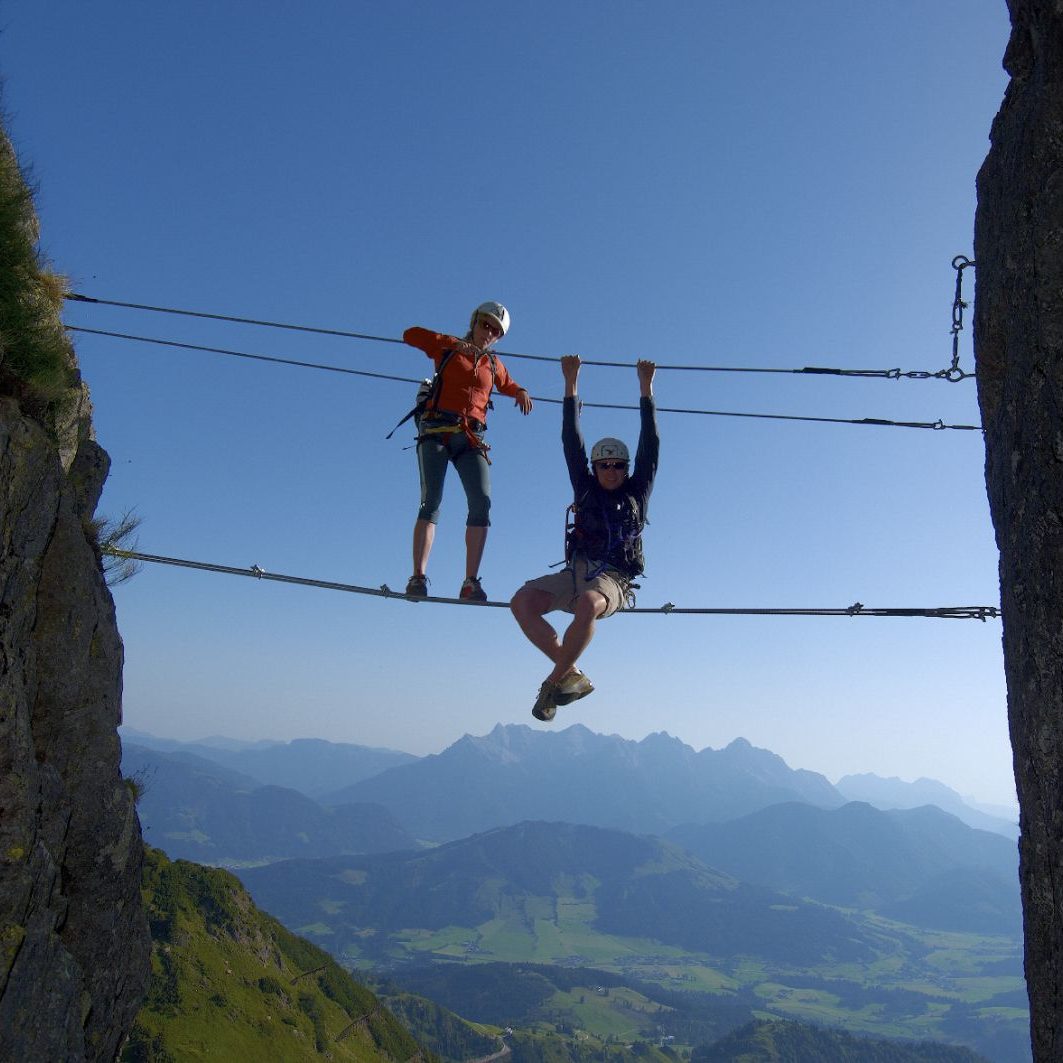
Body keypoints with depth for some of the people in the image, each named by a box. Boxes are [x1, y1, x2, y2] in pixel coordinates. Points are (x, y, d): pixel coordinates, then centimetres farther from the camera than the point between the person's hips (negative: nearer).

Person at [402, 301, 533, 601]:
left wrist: (521, 392, 17)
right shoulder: (446, 348, 14)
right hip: (436, 430, -3)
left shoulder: (494, 365, 23)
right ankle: (418, 577, -25)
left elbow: (508, 385, 41)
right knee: (432, 500, -18)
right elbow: (410, 335, 4)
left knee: (482, 503, -17)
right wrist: (451, 341, -6)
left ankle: (470, 582, -19)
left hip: (471, 438, 3)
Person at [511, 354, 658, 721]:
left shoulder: (636, 494, 15)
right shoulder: (586, 490, 19)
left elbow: (650, 445, 9)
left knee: (588, 605, -39)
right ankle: (573, 676, -19)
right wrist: (571, 386, 13)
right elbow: (571, 442, 15)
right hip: (575, 574, 3)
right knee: (522, 602, -24)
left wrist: (645, 390, 7)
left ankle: (554, 682, -23)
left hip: (612, 580, -3)